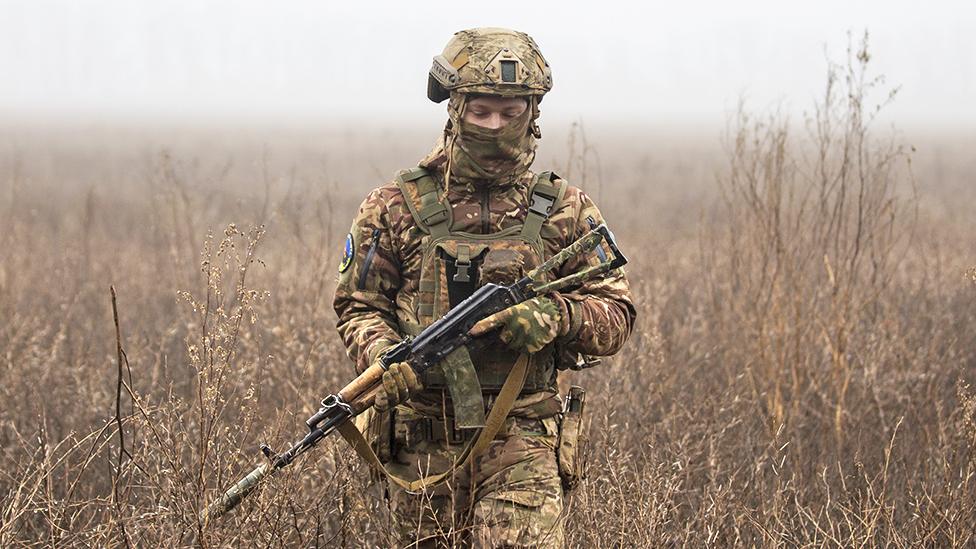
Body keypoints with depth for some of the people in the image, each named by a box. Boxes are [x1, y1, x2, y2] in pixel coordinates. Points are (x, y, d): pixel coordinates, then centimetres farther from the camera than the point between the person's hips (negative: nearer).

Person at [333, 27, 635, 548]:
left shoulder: (564, 211, 6)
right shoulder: (397, 207, 4)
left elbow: (615, 315, 8)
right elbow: (359, 306, 6)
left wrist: (555, 316, -13)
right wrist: (385, 359, -16)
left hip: (521, 443, -1)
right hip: (422, 446, 1)